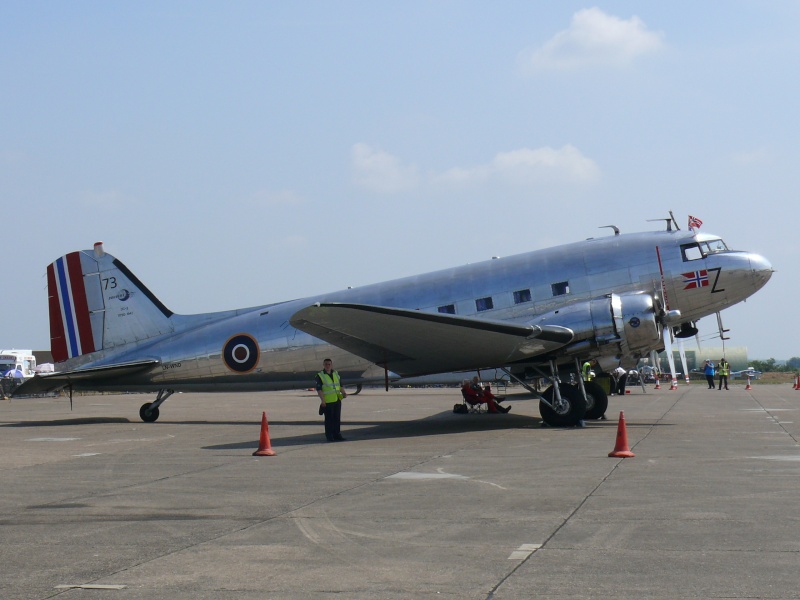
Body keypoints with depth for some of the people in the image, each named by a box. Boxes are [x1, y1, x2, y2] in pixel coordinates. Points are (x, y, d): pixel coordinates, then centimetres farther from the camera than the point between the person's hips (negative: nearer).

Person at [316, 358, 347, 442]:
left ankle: (337, 435, 16)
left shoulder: (336, 374, 14)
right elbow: (319, 389, -10)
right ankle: (329, 436, 3)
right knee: (329, 419, -2)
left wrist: (343, 393, 2)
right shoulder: (320, 376, -4)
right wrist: (322, 400, -19)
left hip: (337, 400, 6)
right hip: (327, 402, -6)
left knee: (337, 419, 9)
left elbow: (340, 385, 20)